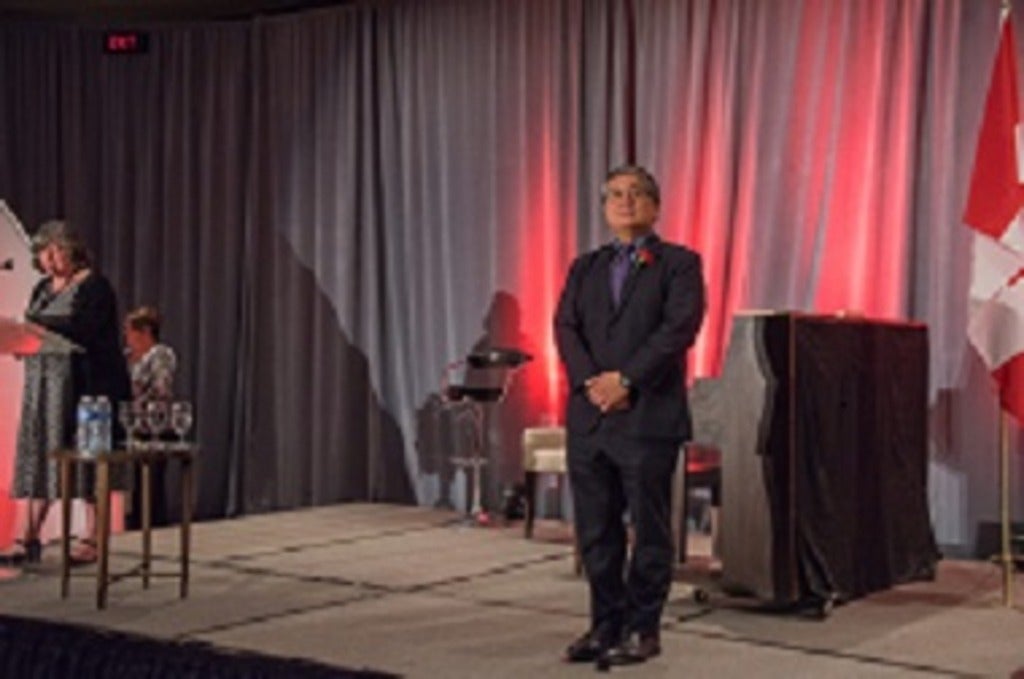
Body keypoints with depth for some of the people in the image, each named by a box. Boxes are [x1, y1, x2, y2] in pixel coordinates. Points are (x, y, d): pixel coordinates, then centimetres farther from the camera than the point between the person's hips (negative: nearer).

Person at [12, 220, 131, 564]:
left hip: (86, 385, -7)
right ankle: (31, 537, 6)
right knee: (38, 457, 3)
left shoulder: (93, 285, -6)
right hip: (44, 385, 7)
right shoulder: (43, 288, 18)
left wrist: (32, 324, -27)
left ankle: (92, 539, 1)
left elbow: (81, 328, -20)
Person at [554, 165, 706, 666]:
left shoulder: (679, 263, 3)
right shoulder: (585, 267, 17)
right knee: (595, 530, 8)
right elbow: (565, 328, 5)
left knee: (649, 529, 2)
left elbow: (679, 328, -10)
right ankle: (606, 624, 18)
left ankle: (642, 629, 12)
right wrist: (591, 381, -12)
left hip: (648, 416, -4)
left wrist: (626, 380, -16)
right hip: (589, 416, 5)